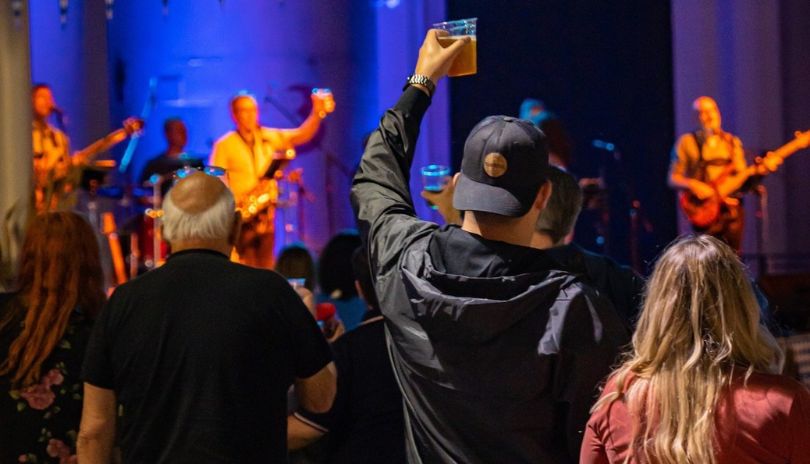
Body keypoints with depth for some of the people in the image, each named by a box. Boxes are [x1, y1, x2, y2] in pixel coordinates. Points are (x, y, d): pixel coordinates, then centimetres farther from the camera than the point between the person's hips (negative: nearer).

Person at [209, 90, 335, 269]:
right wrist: (231, 205, -21)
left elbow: (302, 135, 1)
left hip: (266, 215, 4)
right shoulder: (224, 145, 0)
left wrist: (317, 113, -16)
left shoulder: (269, 137, 11)